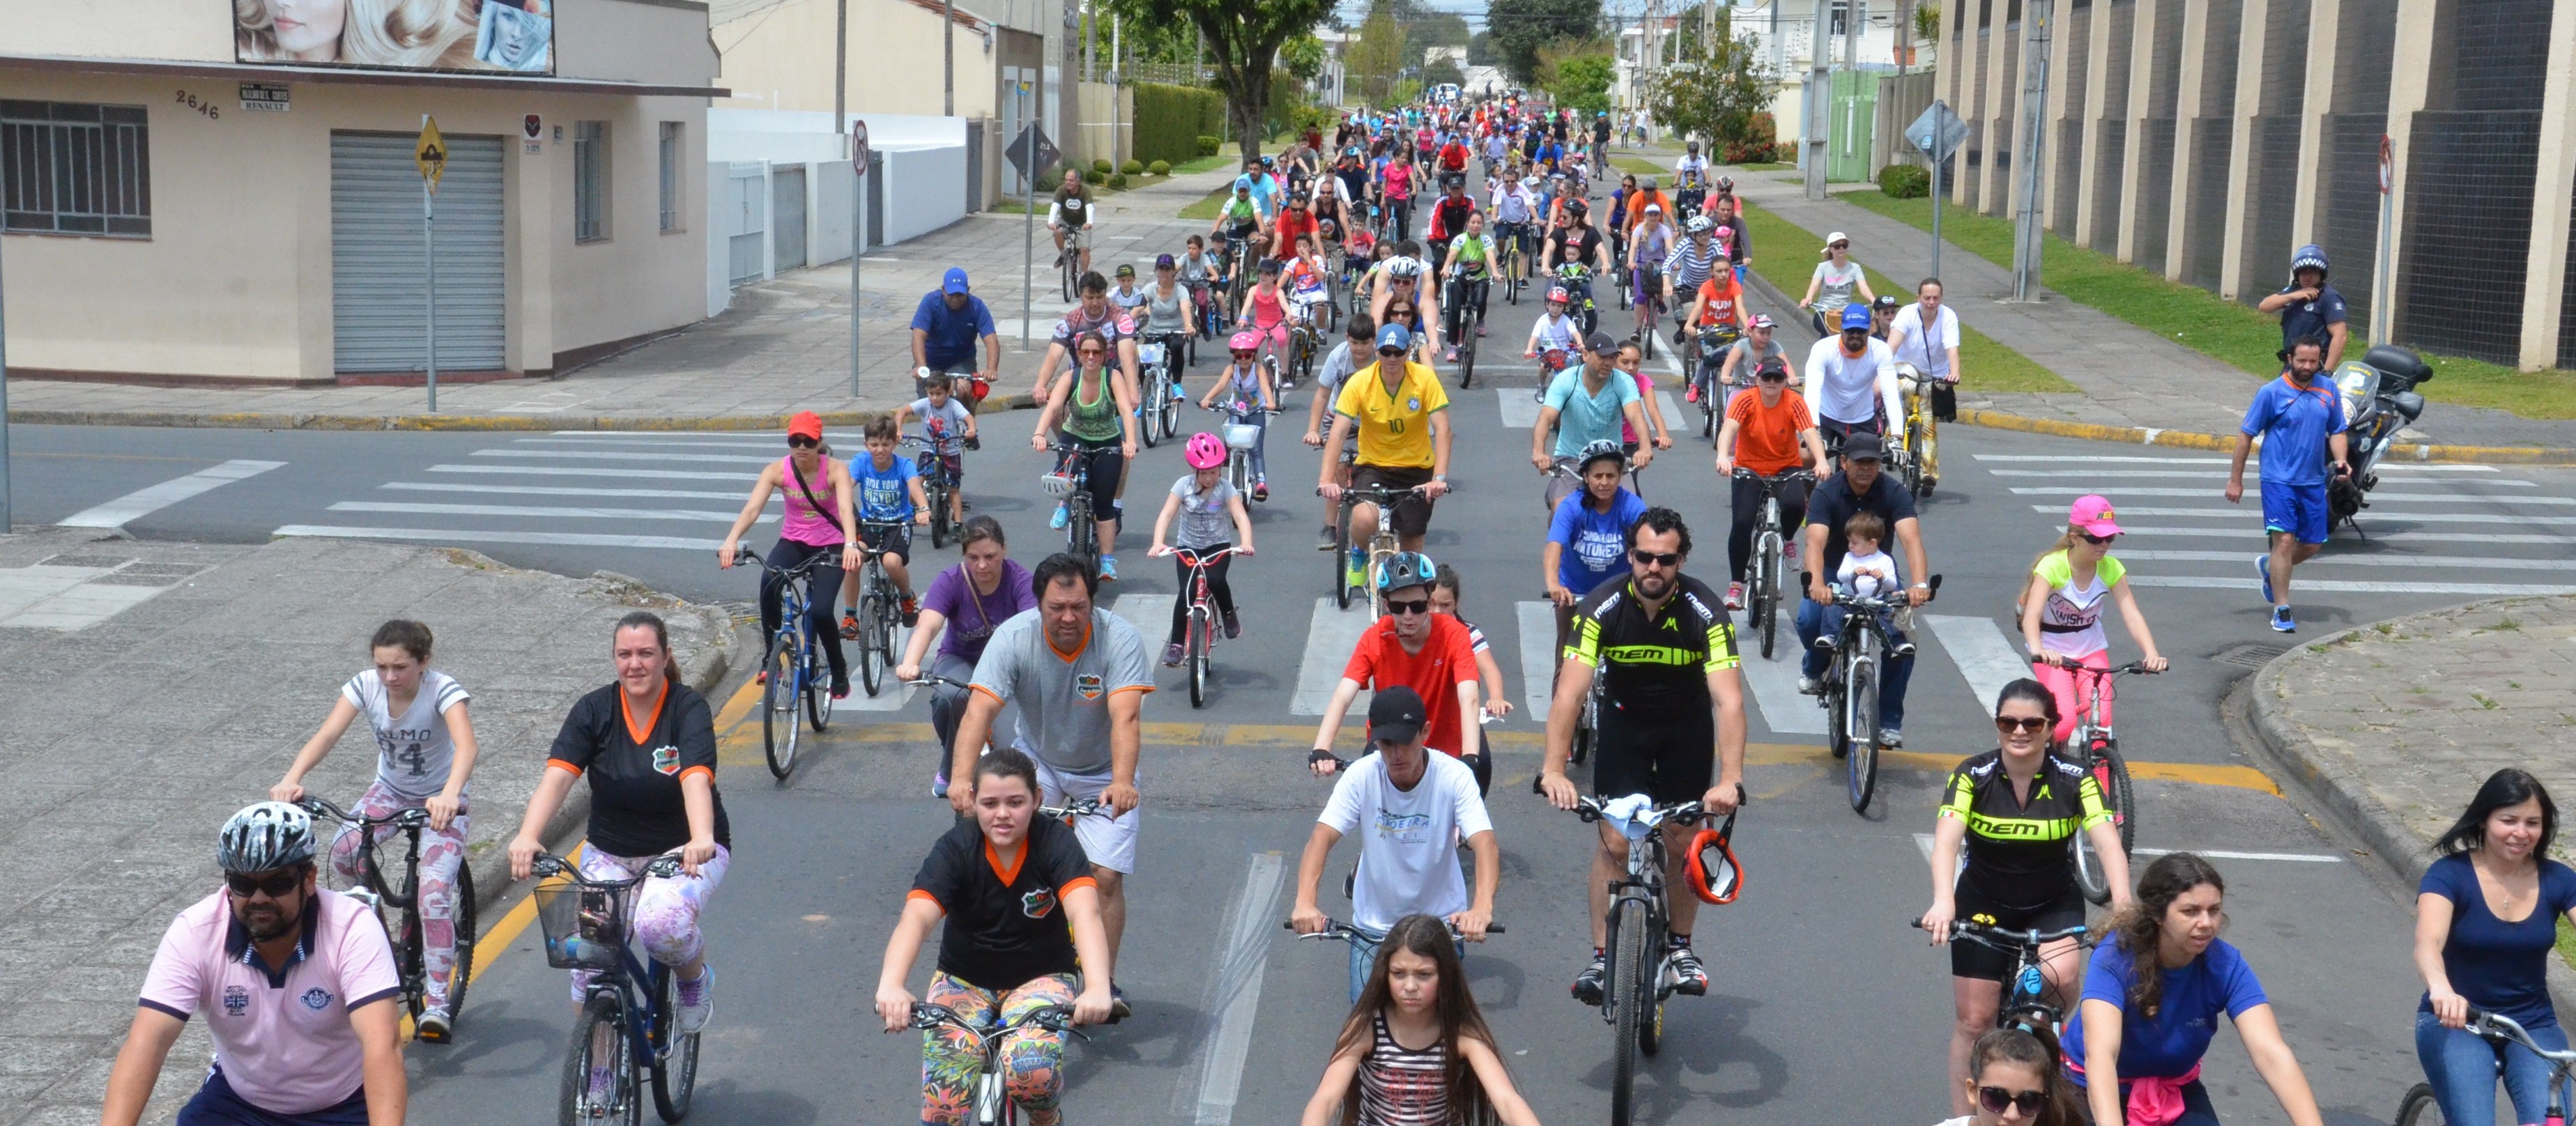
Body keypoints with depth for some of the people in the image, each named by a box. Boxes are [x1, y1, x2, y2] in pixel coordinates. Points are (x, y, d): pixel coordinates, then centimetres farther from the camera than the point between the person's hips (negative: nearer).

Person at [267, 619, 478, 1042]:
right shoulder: (365, 686, -15)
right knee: (344, 853, -27)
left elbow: (466, 745, -43)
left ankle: (437, 1003, -13)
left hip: (441, 801, -4)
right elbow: (327, 735, -27)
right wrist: (292, 778, -46)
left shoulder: (442, 690, -26)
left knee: (434, 893, -22)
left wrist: (449, 795, -62)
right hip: (390, 791, 4)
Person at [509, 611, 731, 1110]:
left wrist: (701, 838, -51)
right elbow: (557, 774, -21)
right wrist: (528, 835, -39)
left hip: (684, 850, -3)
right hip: (610, 852, 3)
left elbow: (696, 778, -31)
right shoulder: (594, 709, -7)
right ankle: (598, 1081, 8)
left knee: (661, 923, -33)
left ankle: (695, 977, 3)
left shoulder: (689, 709, -15)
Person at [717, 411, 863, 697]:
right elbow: (752, 508, -25)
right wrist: (731, 540, -45)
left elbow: (846, 508, -34)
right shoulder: (778, 471, -13)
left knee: (820, 611, -21)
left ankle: (840, 671, 9)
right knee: (769, 582, -31)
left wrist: (850, 544, -54)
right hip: (793, 543, 2)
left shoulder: (835, 469, -17)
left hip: (830, 546, -2)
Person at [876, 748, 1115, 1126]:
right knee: (943, 1092, -23)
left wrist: (1097, 986, -53)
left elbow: (1085, 913, -34)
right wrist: (890, 985, -52)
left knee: (1031, 1068, -29)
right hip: (964, 980, 1)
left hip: (1043, 977, -1)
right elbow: (916, 918, -32)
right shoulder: (956, 848, -17)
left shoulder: (1056, 842, -18)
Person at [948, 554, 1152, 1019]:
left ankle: (1103, 983, 4)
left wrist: (1122, 782, -54)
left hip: (1103, 772, -1)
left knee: (1105, 876, -11)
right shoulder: (1013, 637, -22)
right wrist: (961, 778, -48)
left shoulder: (1120, 639, -25)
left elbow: (1125, 717, -37)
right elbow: (980, 709, -32)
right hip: (1037, 758, 1)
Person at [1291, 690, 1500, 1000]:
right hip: (1374, 924, 1)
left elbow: (1485, 843, -29)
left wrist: (1482, 907, -48)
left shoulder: (1454, 777, -19)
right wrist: (1305, 902, -41)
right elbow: (1322, 837, -23)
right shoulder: (1361, 776, -16)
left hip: (1440, 921, -1)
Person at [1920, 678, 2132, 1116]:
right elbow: (1946, 839, -32)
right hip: (1984, 905, 0)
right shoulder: (1972, 777, -18)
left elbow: (2107, 841, -27)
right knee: (1974, 1020, -1)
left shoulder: (2073, 780, -15)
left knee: (2060, 976, -29)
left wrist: (2122, 900, -46)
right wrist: (1943, 901, -50)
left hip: (2054, 904, 0)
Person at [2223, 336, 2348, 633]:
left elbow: (2337, 431, 15)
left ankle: (2269, 567, 39)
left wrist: (2340, 460, -5)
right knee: (2284, 540, -12)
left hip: (2313, 481, 5)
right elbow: (2246, 435, -2)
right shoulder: (2271, 392, -7)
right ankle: (2281, 611, -6)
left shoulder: (2328, 391, 5)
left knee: (2313, 545, 11)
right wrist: (2235, 479, -2)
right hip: (2279, 478, -5)